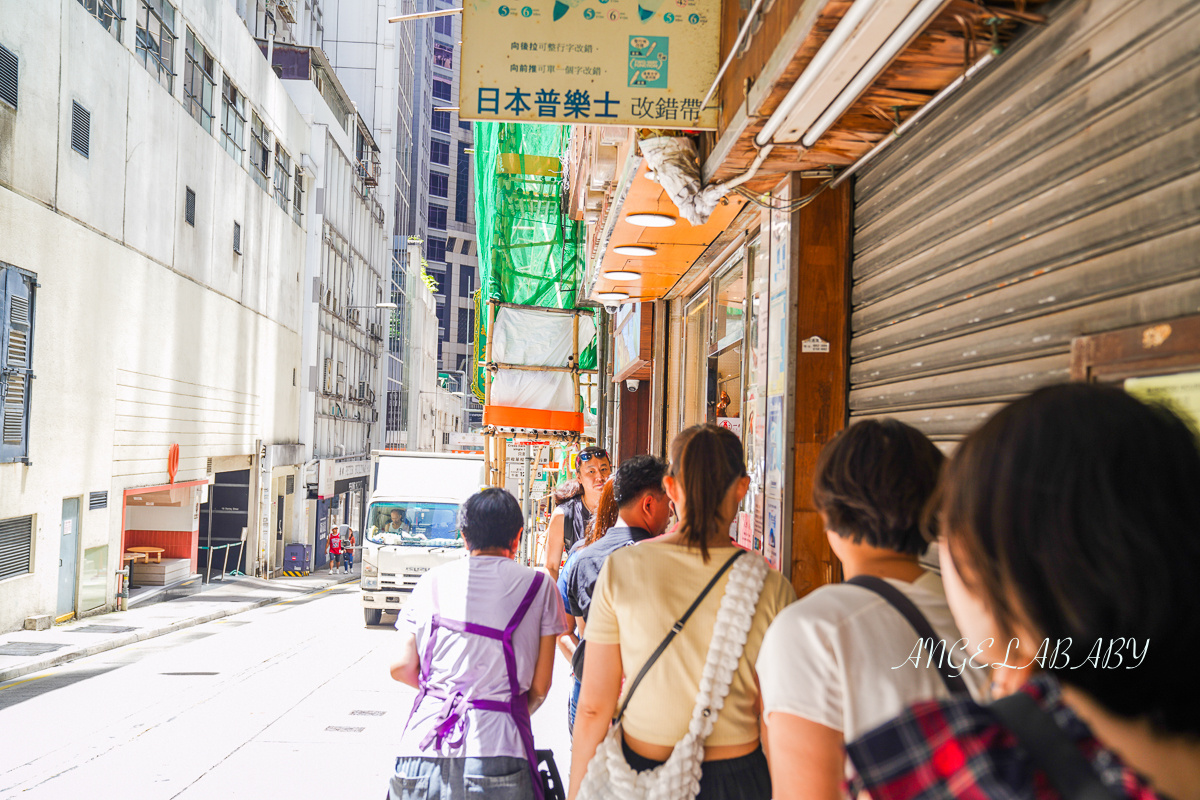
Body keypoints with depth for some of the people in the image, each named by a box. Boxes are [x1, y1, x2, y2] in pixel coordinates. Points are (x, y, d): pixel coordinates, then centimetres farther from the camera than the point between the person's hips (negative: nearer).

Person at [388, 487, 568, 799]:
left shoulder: (431, 581, 9)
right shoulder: (539, 586, 4)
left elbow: (402, 668, 9)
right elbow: (540, 686, 4)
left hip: (424, 747, 2)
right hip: (497, 749, -2)